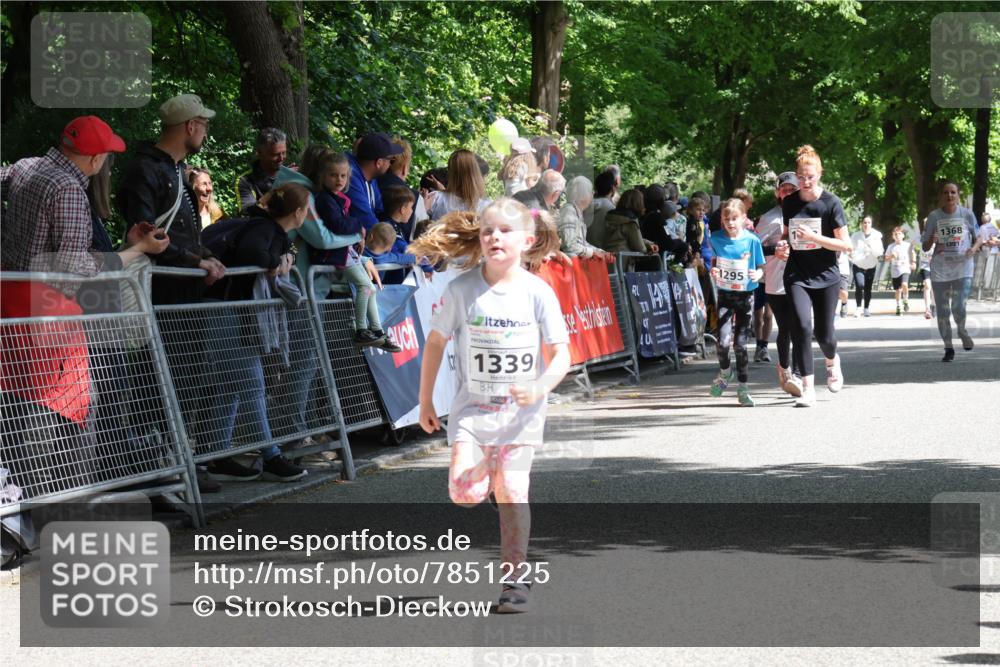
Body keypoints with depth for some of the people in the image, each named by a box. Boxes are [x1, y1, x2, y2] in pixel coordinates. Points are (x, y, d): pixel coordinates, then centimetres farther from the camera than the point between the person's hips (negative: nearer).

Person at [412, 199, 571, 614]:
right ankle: (484, 481, 24)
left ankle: (516, 576, 6)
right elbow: (436, 341, 6)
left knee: (511, 491, -7)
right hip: (472, 404, 1)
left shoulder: (537, 292, -7)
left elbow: (561, 354, -5)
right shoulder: (462, 289, -5)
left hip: (521, 409, -1)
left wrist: (540, 388, -24)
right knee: (464, 491, -13)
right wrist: (426, 401, 7)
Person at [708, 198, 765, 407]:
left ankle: (743, 389, 14)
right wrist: (713, 271, -8)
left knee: (741, 344, 2)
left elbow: (761, 268, 1)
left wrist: (758, 274, -21)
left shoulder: (752, 240, -6)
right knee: (723, 341, -13)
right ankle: (724, 372, 18)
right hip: (725, 294, 1)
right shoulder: (716, 239, -3)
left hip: (746, 295, -1)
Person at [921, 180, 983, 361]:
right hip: (940, 269, 1)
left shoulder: (967, 214, -1)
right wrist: (932, 241, -19)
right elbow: (925, 247, 4)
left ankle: (963, 332, 19)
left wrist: (974, 248, -13)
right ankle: (948, 348, 15)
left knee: (958, 307, -14)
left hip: (963, 267, -1)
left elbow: (979, 238, 9)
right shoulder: (934, 216, 0)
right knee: (942, 311, 2)